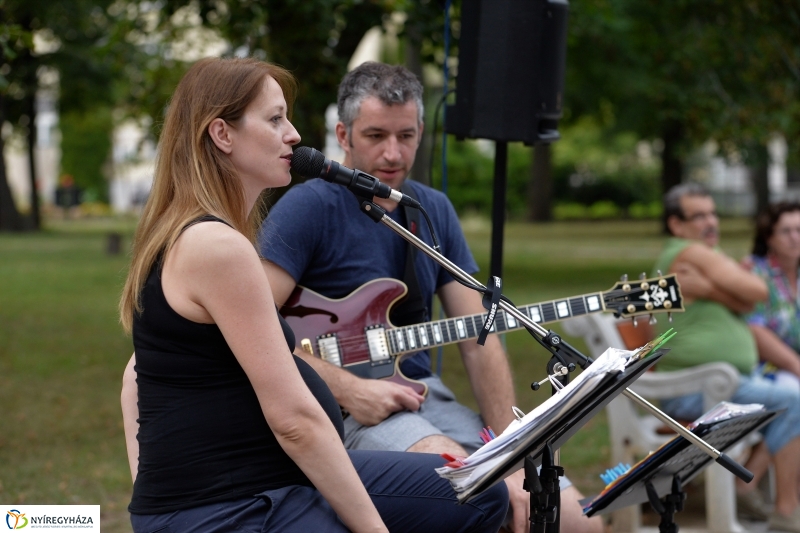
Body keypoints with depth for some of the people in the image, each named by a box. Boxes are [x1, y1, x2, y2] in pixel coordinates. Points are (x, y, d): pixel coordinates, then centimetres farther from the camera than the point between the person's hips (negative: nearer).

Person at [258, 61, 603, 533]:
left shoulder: (435, 210, 13)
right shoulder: (310, 207, -6)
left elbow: (480, 339, 9)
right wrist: (345, 389, -19)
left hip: (422, 395, 6)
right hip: (342, 405, -6)